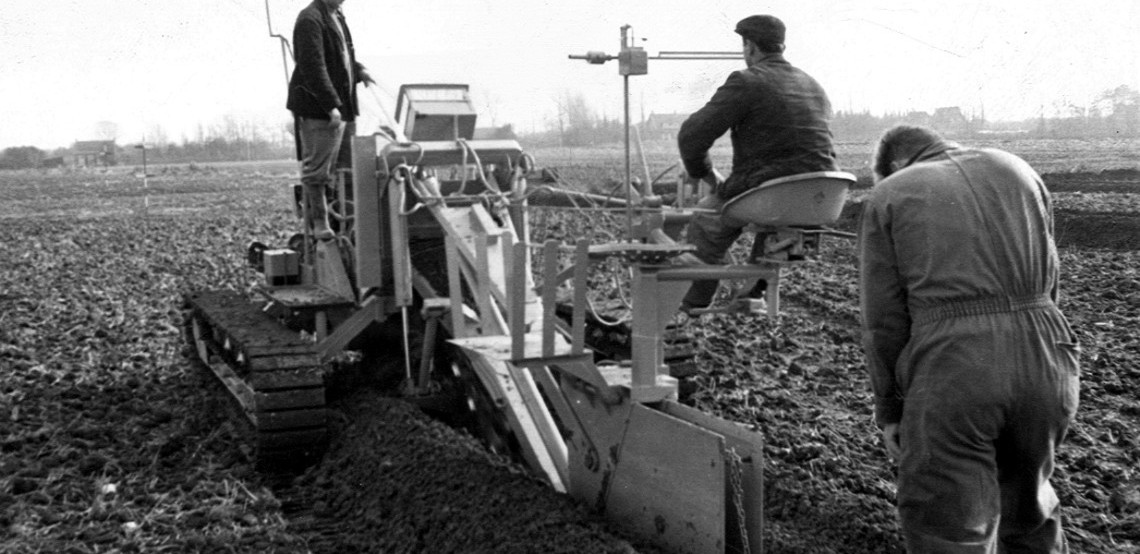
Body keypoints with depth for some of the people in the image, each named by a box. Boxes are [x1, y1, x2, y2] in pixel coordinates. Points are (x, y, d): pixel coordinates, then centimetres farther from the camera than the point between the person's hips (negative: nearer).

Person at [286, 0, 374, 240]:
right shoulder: (310, 20, -14)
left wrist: (357, 69, 13)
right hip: (318, 111, -10)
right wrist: (331, 106, -26)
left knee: (346, 168, 13)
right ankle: (318, 223, 7)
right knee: (317, 171, -2)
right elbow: (313, 67, -22)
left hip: (343, 107, 10)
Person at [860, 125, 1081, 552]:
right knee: (1027, 501, 27)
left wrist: (888, 409, 9)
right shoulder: (1016, 170, 20)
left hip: (950, 367, -4)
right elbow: (1048, 281, 17)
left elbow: (883, 317, 3)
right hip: (1043, 358, 5)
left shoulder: (888, 194, 9)